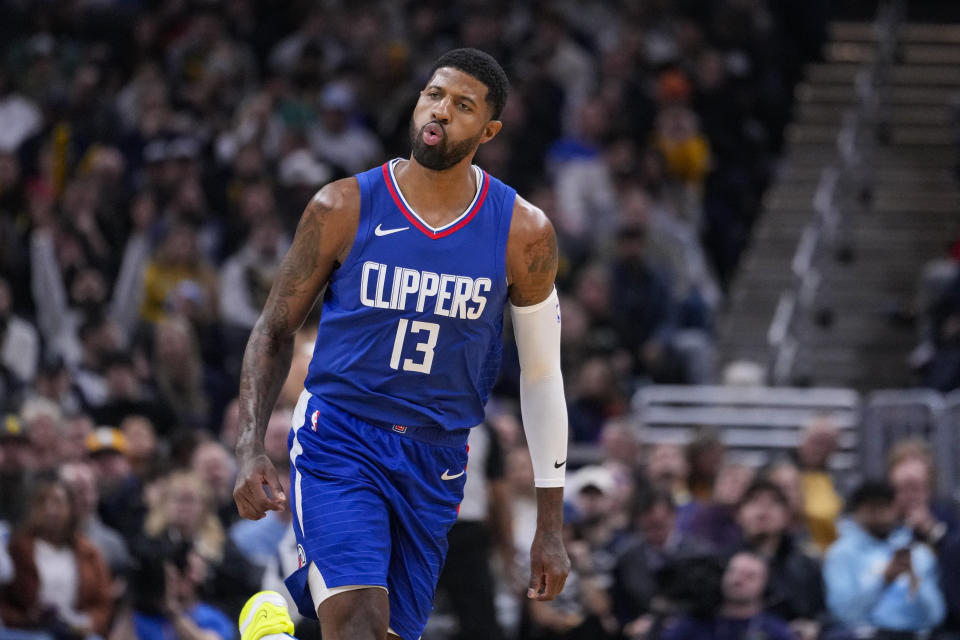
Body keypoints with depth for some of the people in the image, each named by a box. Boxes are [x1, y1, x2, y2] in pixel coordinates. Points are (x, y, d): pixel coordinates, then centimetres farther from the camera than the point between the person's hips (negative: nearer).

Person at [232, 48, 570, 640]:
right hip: (338, 441, -3)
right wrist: (251, 450, -9)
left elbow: (542, 375, 6)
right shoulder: (344, 208, -5)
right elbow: (276, 330, 5)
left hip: (435, 462, 3)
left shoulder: (523, 233, -2)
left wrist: (551, 526, 5)